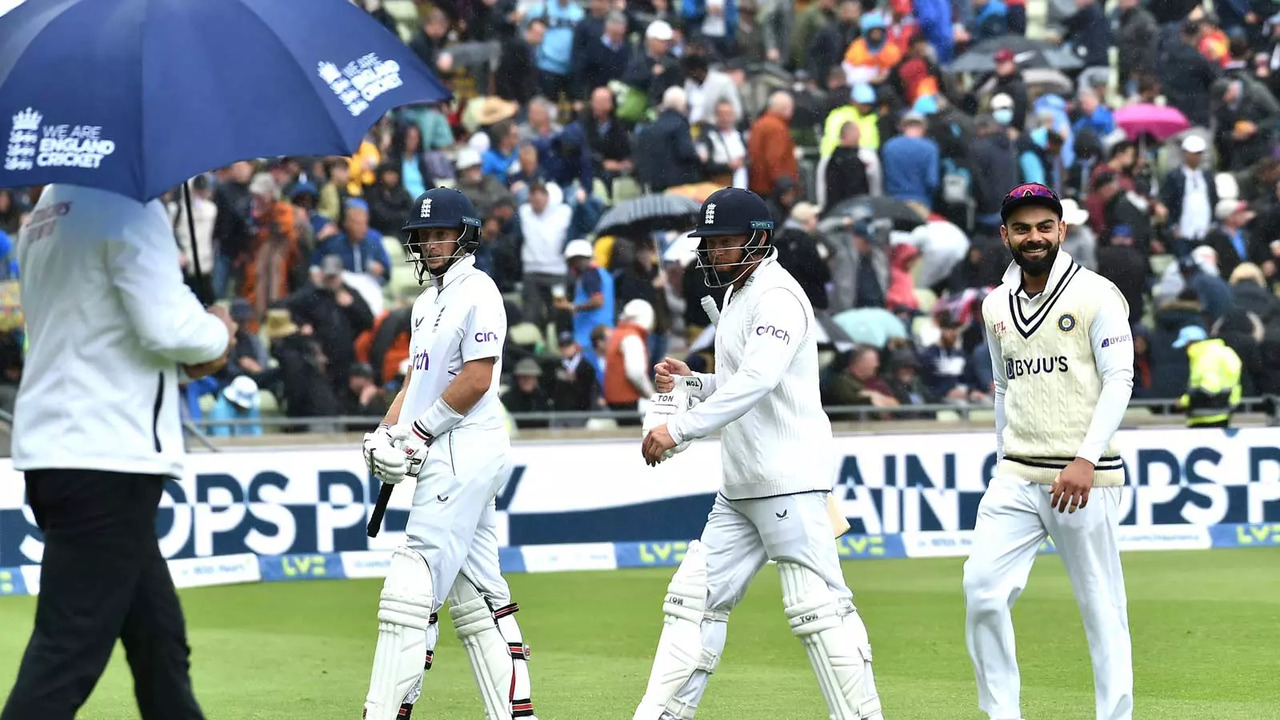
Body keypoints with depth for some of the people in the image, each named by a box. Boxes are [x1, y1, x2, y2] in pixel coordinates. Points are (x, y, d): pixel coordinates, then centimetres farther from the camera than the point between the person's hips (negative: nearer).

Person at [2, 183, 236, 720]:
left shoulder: (46, 211, 16)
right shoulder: (127, 206, -12)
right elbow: (167, 326, -19)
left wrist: (190, 353, 12)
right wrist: (217, 334, 3)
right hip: (110, 455, -9)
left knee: (157, 634, 17)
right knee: (71, 647, -10)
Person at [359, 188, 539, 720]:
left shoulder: (477, 292, -9)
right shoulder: (428, 301, 20)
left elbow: (476, 380, -16)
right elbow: (417, 378, 21)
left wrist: (418, 432, -13)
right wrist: (386, 432, 4)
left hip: (464, 450, -10)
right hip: (446, 456, 10)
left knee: (413, 585, -14)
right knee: (475, 592, 9)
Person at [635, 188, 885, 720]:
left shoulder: (777, 296, -13)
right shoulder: (736, 297, 18)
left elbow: (757, 380, -28)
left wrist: (679, 429, -30)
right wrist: (691, 382, 9)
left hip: (791, 482, -10)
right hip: (740, 489, 10)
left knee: (816, 606, -10)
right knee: (695, 597, 8)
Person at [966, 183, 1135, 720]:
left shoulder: (1096, 295, -4)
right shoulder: (996, 306, 14)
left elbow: (1119, 381, -9)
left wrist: (1086, 459, -19)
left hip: (1086, 479, -5)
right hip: (1015, 478, 5)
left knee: (1102, 606, -2)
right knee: (982, 589, -8)